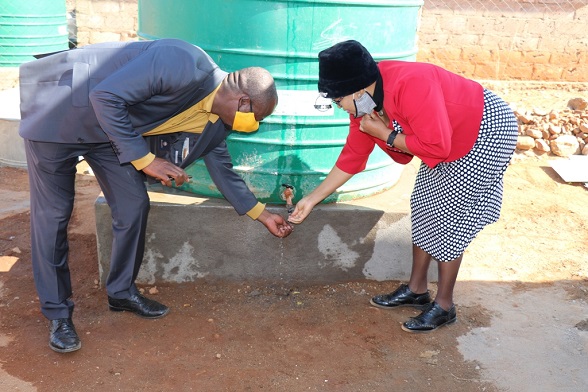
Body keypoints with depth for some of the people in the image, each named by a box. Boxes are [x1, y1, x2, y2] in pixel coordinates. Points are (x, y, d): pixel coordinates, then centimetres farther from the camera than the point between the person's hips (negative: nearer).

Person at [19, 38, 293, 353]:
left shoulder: (213, 120, -3)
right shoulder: (184, 66, -31)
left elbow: (222, 168, 11)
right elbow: (105, 97, -31)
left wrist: (262, 214, 13)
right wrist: (145, 159, -27)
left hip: (112, 127, 8)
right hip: (60, 109, -7)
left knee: (134, 206, 2)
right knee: (54, 214, -2)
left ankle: (122, 291, 23)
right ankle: (57, 313, 12)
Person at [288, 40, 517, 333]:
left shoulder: (410, 85, -36)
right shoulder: (363, 105, -9)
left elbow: (436, 147, -36)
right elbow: (352, 158, 0)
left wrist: (384, 134, -26)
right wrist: (311, 199, 1)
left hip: (487, 134, -8)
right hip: (445, 141, 9)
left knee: (448, 218, -6)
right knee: (424, 209, 11)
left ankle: (444, 306, 9)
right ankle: (417, 290, 26)